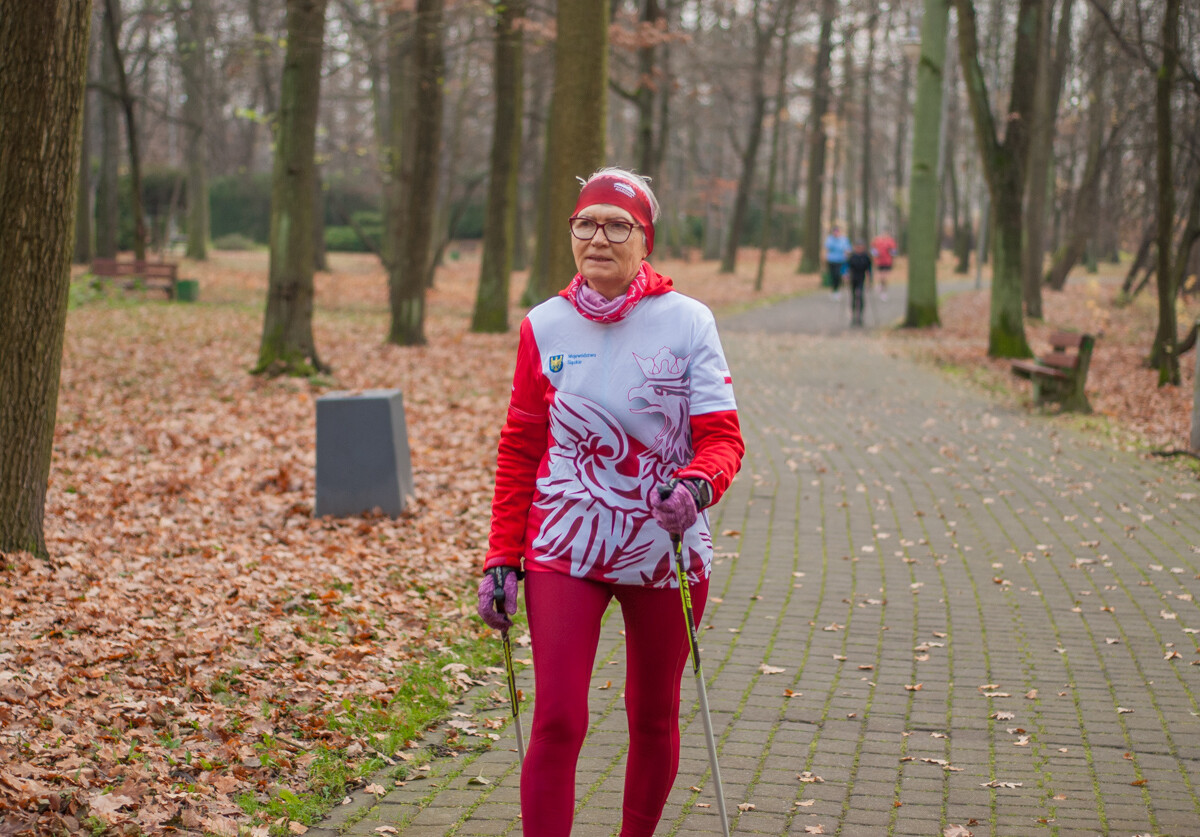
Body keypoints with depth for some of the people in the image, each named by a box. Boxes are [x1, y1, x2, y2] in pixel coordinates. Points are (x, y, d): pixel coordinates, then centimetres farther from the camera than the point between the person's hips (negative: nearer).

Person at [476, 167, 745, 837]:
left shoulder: (688, 323, -4)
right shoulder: (545, 327, 2)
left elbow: (722, 437, -6)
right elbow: (520, 450, 7)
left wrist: (697, 485, -29)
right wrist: (502, 558, 3)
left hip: (665, 549, 0)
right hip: (565, 549, 0)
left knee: (654, 719, 13)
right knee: (557, 721, -11)